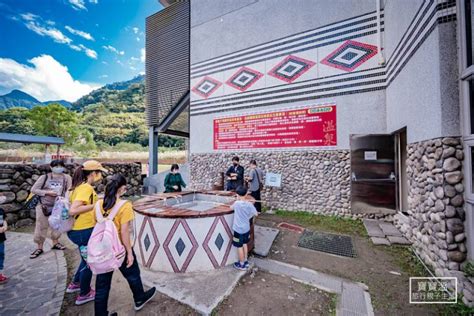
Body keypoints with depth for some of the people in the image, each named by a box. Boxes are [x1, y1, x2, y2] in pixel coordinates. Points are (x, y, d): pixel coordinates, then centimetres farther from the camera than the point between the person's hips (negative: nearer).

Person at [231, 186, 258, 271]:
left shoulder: (236, 203, -20)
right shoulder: (249, 204, -11)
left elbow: (231, 207, 1)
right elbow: (256, 214, -2)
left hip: (238, 229, -4)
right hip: (246, 228, 5)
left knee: (239, 247, 11)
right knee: (245, 244, 23)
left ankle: (242, 265, 24)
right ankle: (245, 261, 36)